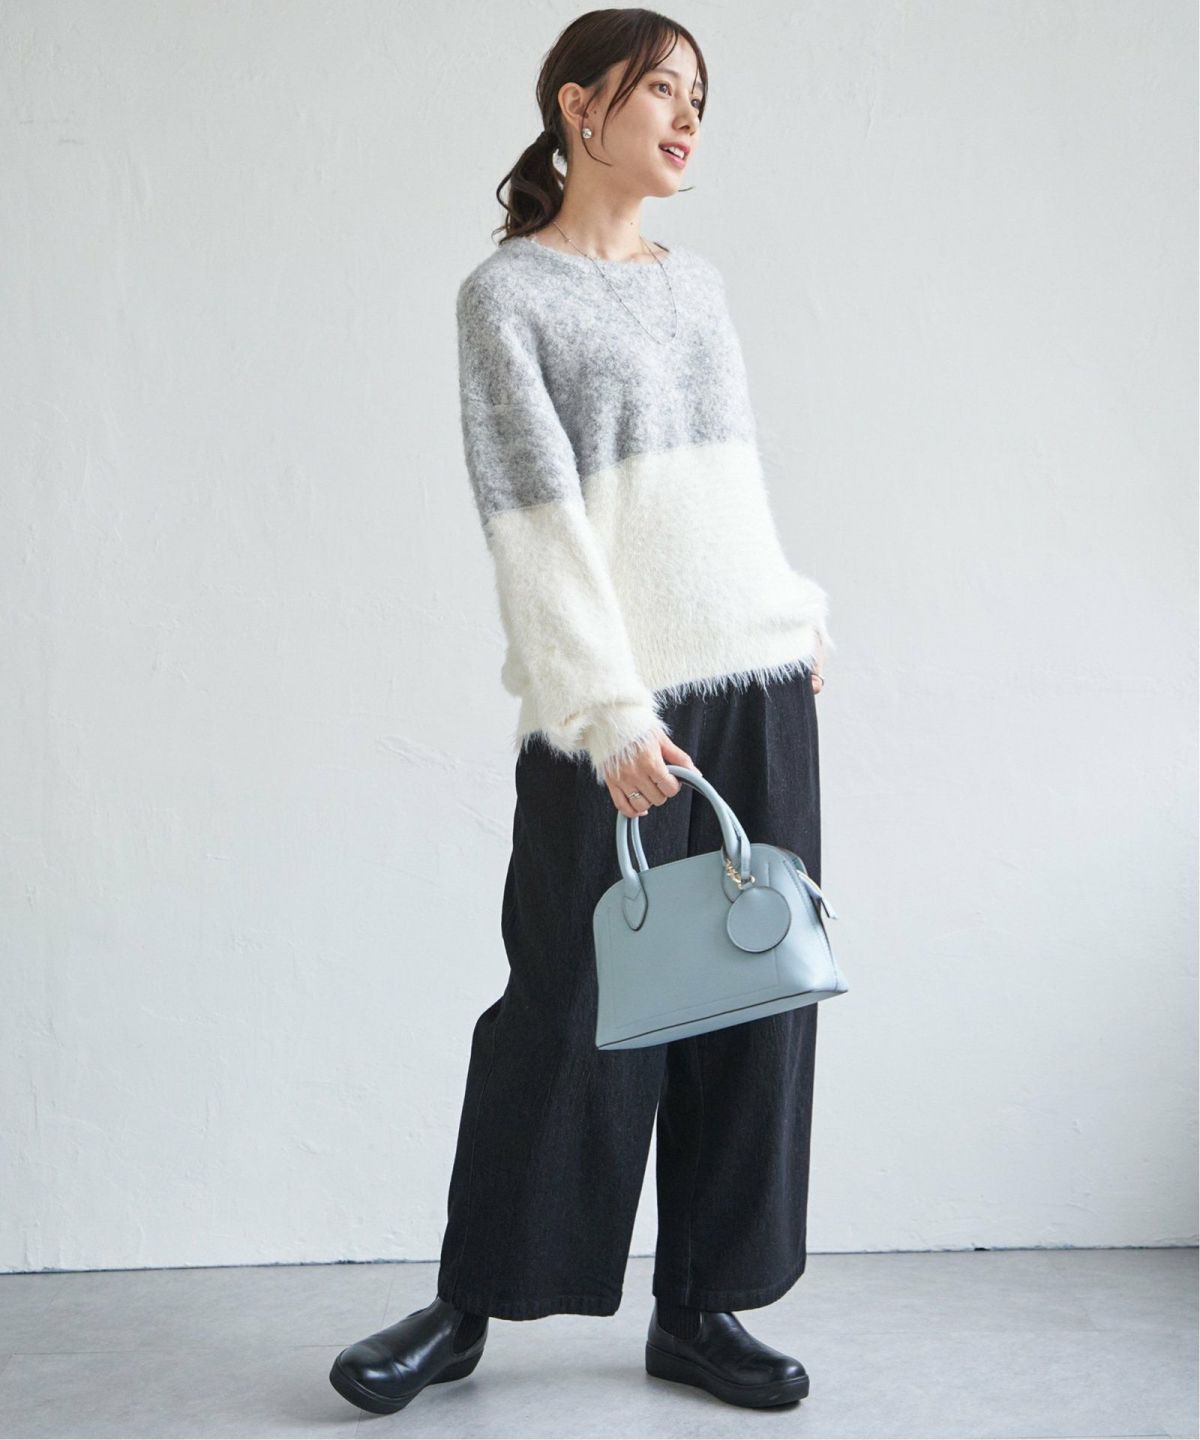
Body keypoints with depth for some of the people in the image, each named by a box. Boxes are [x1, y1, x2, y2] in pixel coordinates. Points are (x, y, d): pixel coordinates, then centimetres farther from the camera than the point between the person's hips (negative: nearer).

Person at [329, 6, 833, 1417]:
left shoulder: (696, 281, 17)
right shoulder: (506, 293, -2)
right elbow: (535, 519, -11)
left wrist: (799, 613, 15)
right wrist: (611, 711, -17)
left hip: (758, 680, 6)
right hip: (612, 707, -6)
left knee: (756, 993, 5)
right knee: (572, 1008, -2)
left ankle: (697, 1307, 17)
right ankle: (467, 1303, 15)